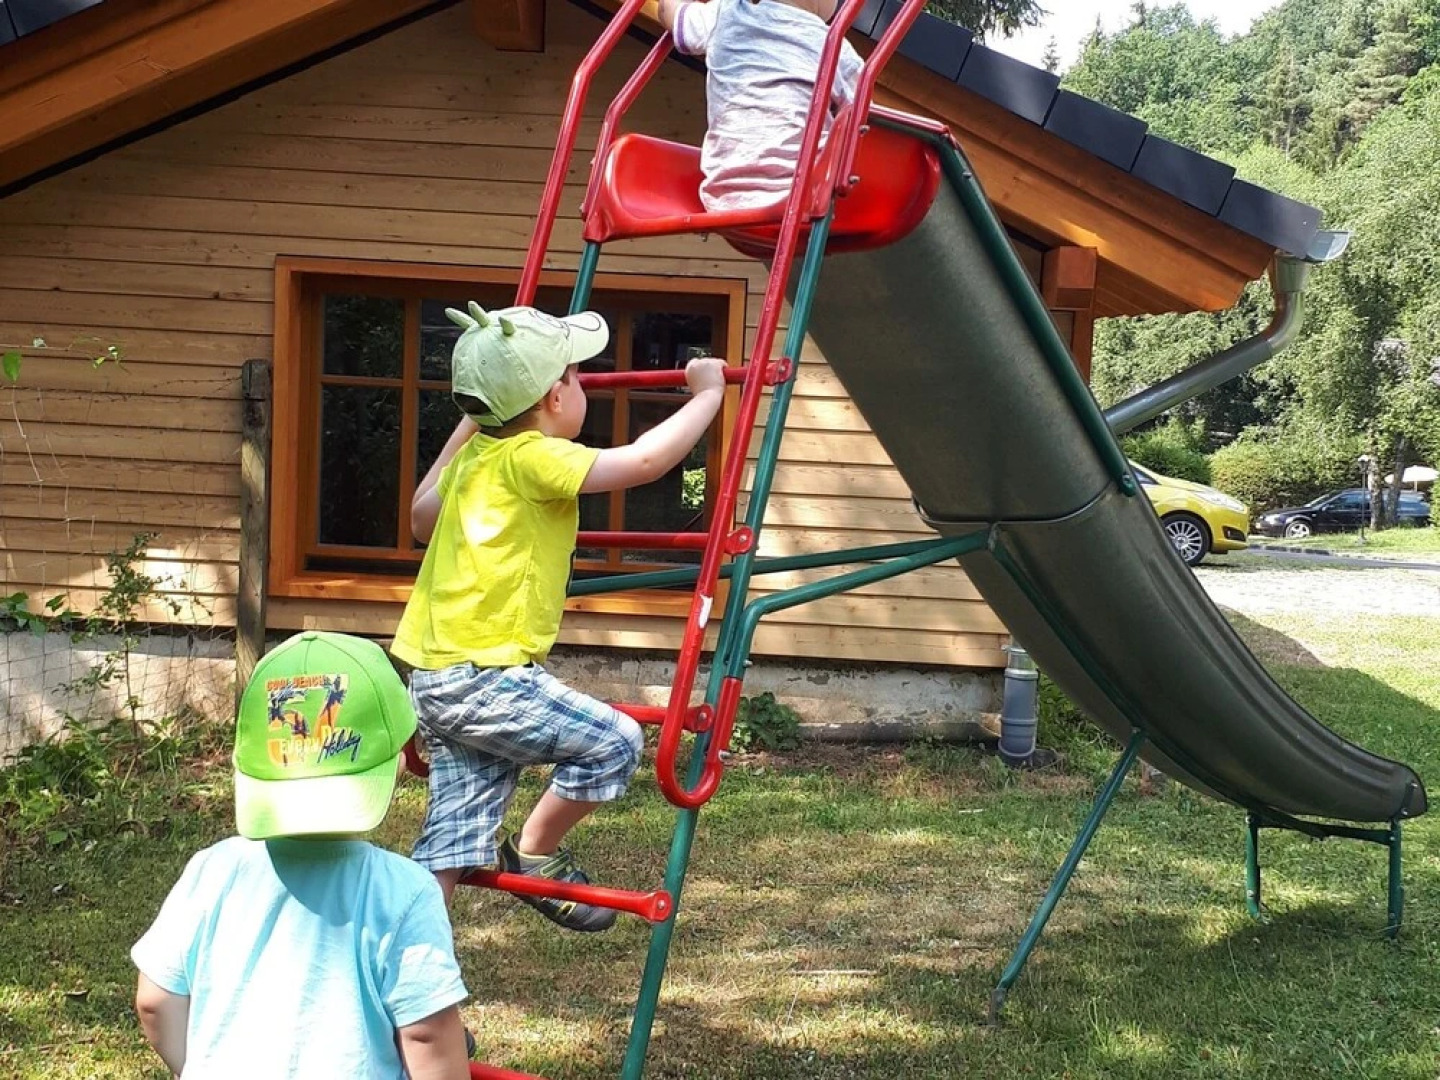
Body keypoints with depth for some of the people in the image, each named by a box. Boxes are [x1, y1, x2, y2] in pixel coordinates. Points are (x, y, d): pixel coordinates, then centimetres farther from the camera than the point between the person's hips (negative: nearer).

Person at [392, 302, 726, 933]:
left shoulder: (474, 457, 15)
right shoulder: (533, 458, -13)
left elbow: (421, 518, 35)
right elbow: (645, 460, -23)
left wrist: (468, 424, 40)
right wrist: (707, 395, -9)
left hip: (436, 679, 10)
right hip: (483, 676, -10)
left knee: (450, 849, 8)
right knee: (615, 743, -5)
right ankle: (532, 858, 10)